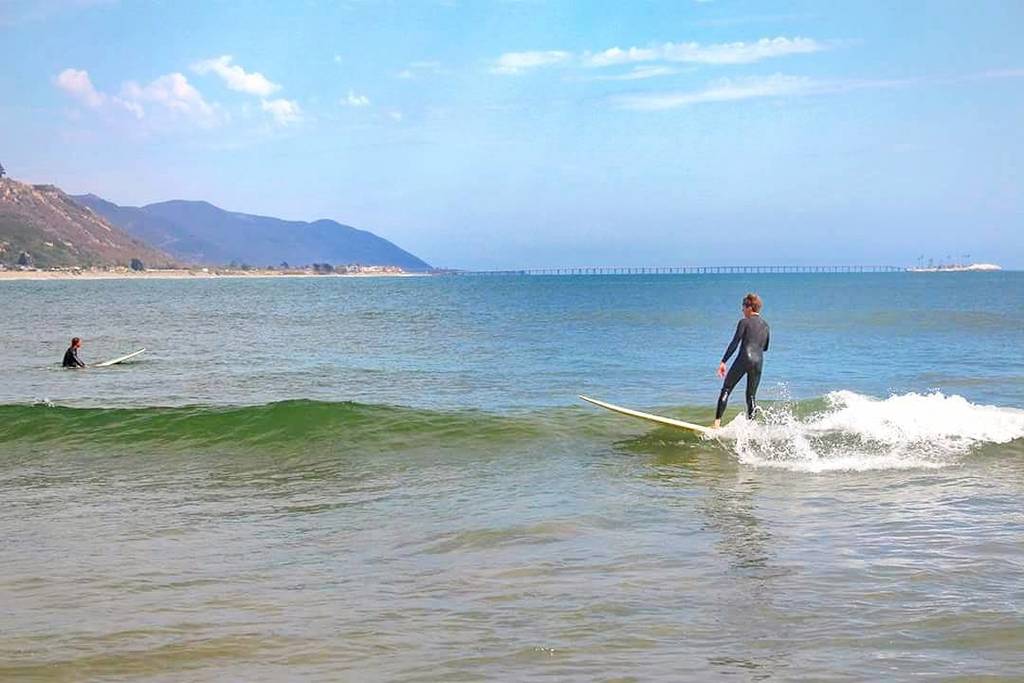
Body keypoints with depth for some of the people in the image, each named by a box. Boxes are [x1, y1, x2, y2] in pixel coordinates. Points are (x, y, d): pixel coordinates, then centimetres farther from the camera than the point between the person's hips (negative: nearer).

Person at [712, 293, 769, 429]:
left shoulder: (744, 322, -1)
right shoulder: (765, 325, 16)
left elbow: (735, 343, -9)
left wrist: (723, 361, -10)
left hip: (744, 358, -5)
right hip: (759, 361, 5)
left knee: (726, 390, -1)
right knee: (751, 396, 13)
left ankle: (717, 423, -11)